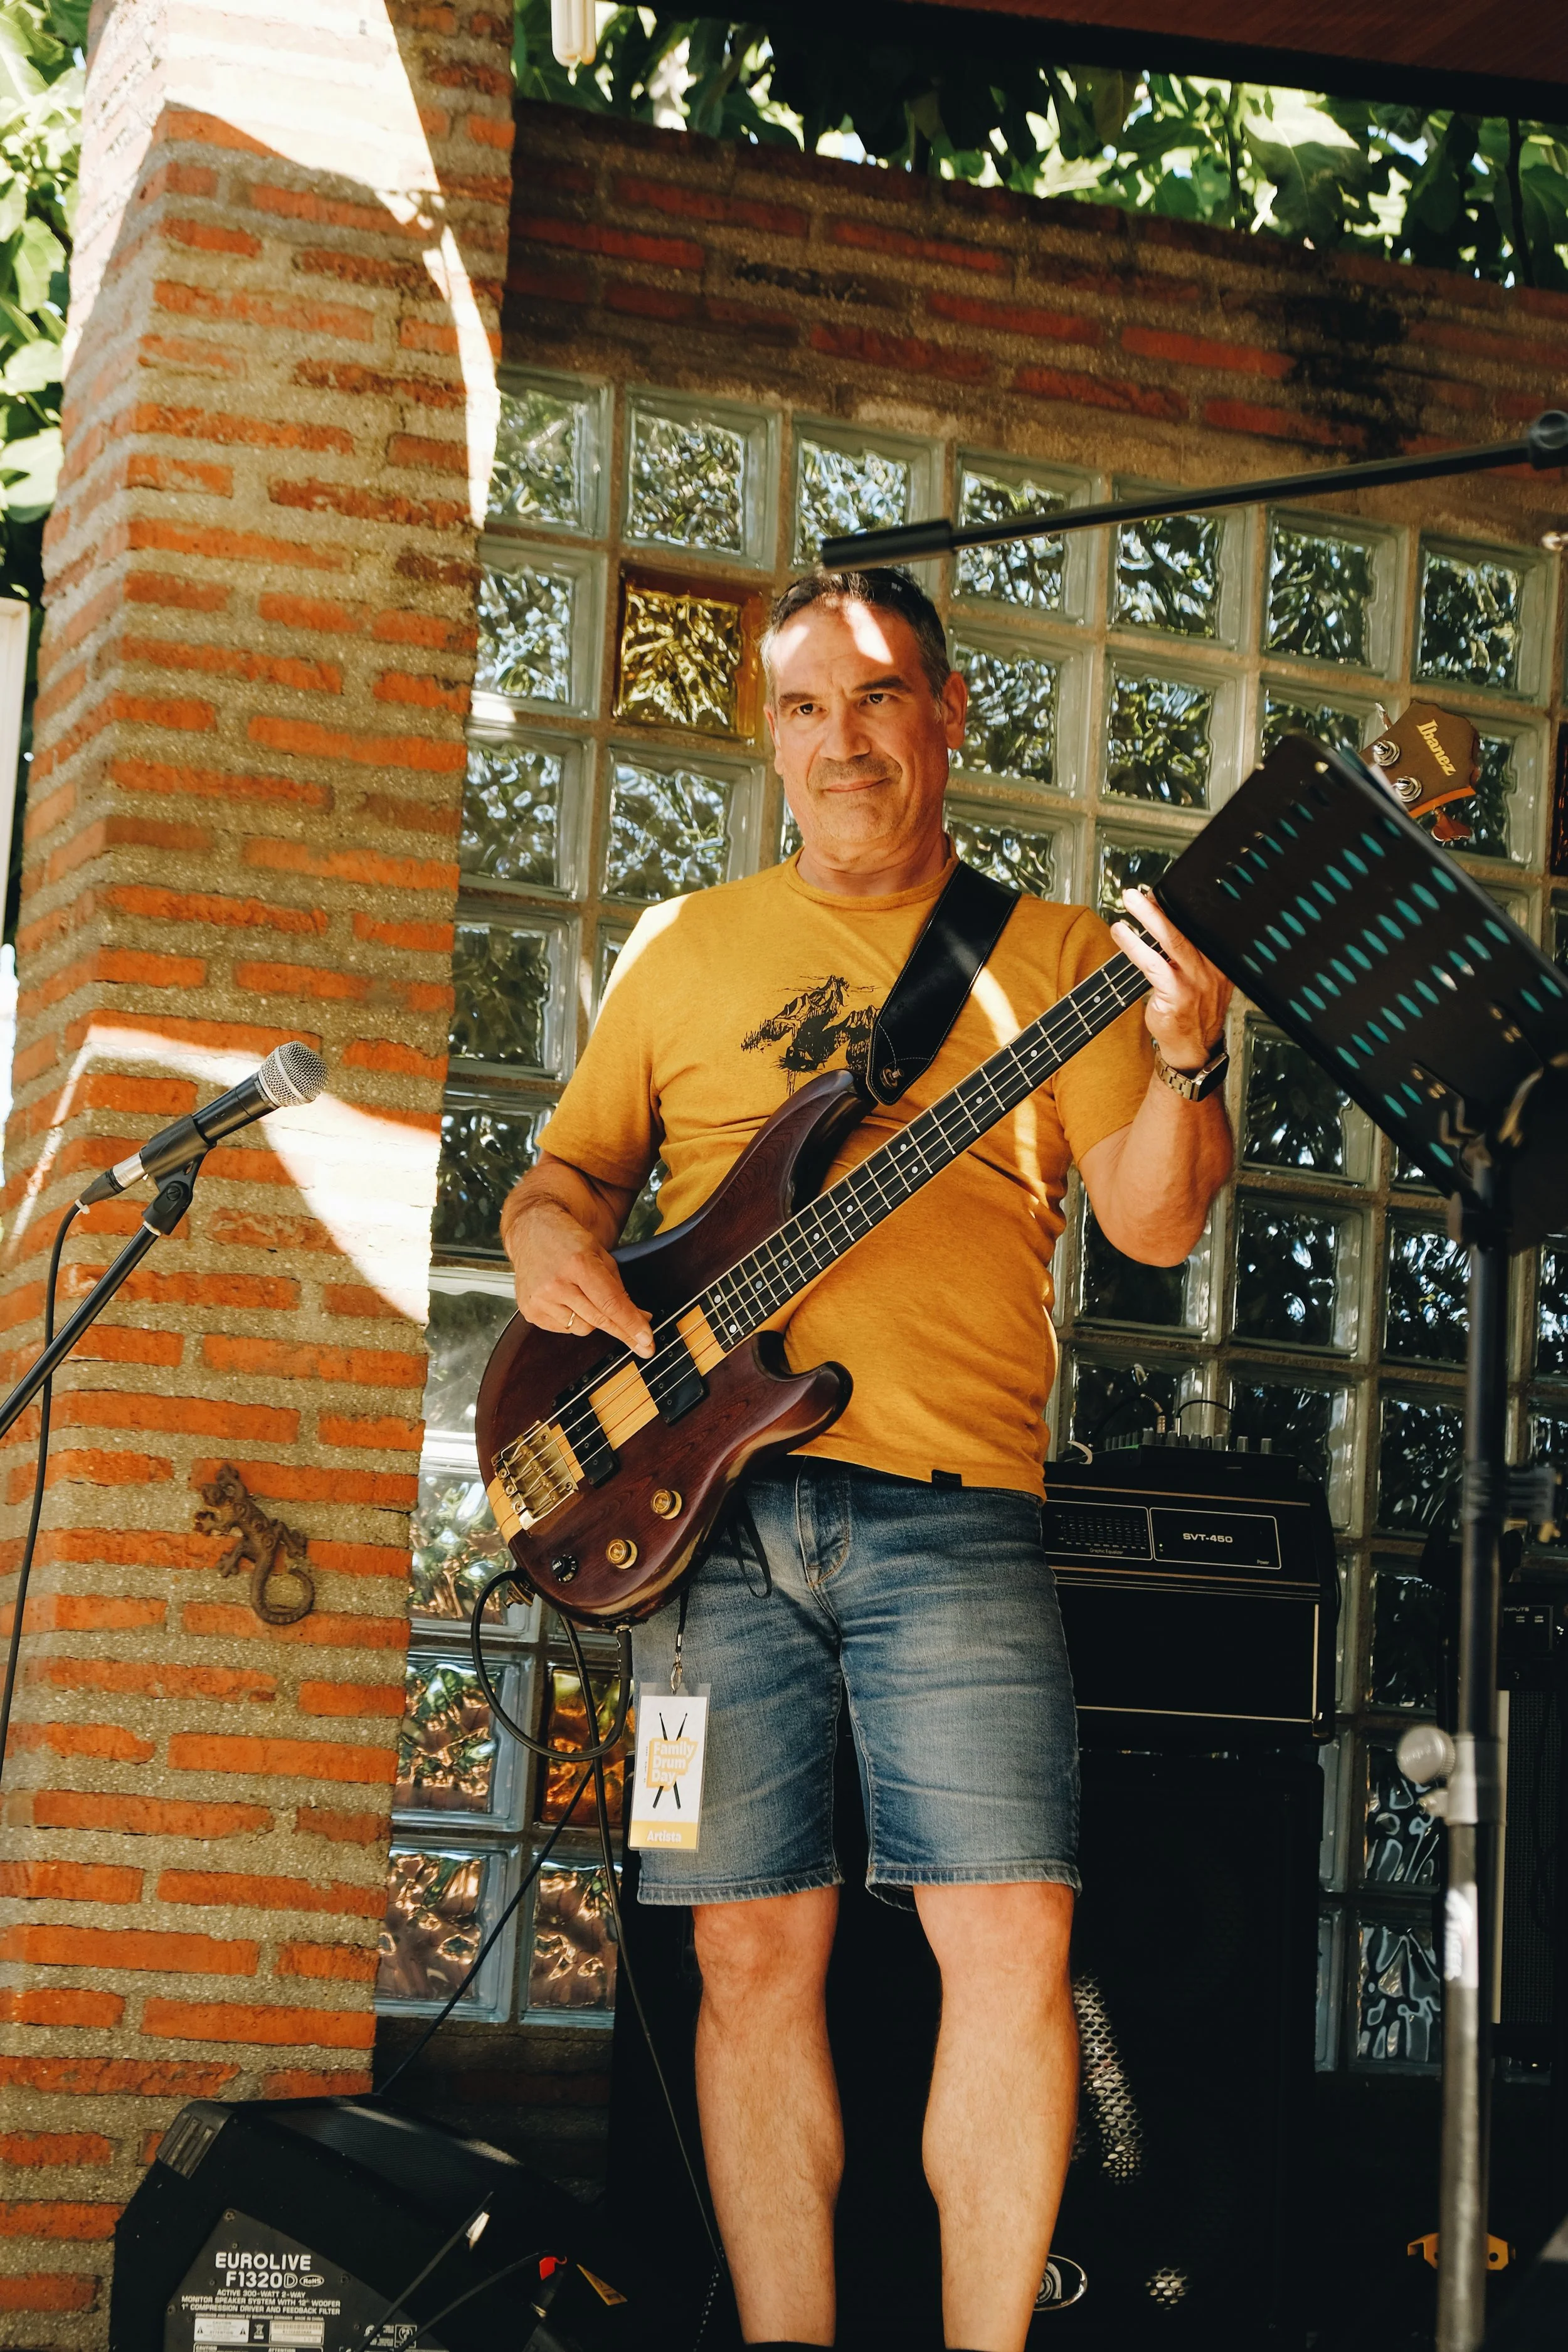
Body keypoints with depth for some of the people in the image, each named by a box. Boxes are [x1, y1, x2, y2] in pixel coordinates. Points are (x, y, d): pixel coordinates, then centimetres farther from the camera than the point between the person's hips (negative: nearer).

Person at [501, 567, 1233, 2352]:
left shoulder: (1052, 951, 11)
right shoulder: (686, 946, 17)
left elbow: (1152, 1221, 4)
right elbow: (573, 1159, 22)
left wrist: (1183, 1069, -16)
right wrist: (551, 1239, -1)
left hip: (951, 1505, -1)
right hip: (707, 1497, 2)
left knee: (1013, 1940, -12)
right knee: (755, 1954, 0)